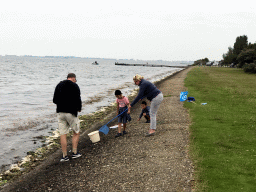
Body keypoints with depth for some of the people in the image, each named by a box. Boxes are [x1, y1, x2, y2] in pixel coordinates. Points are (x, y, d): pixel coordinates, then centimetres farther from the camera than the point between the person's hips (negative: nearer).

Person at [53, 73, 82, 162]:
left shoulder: (59, 85, 11)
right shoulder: (74, 86, -5)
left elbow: (55, 100, 11)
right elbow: (78, 100, -12)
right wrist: (79, 108, 6)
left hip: (60, 112, 5)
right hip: (71, 112, -4)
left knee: (63, 134, 5)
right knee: (76, 132, 12)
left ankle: (64, 156, 7)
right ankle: (74, 152, 12)